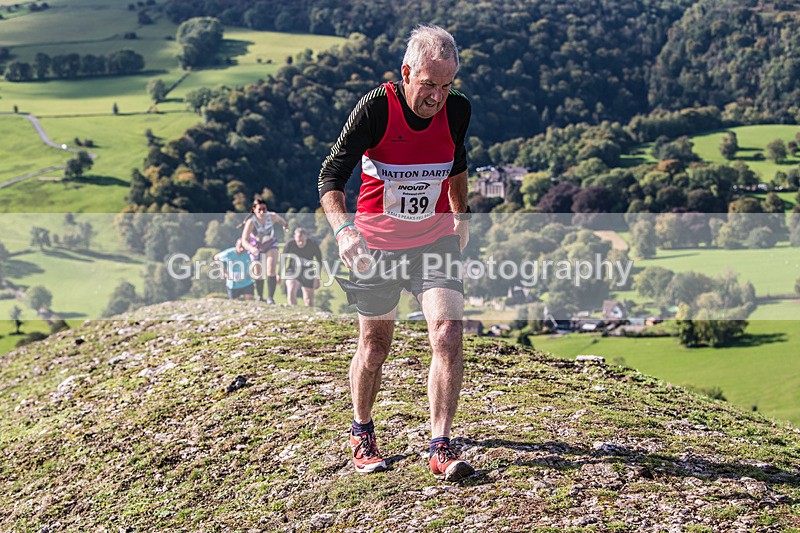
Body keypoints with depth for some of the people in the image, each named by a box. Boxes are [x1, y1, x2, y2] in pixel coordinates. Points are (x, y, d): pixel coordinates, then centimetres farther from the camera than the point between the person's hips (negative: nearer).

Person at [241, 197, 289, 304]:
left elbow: (280, 219, 0)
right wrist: (251, 248, -64)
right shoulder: (251, 222, -35)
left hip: (271, 245, 1)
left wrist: (285, 226, 21)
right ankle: (259, 296, 34)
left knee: (271, 270, -17)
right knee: (258, 274, 10)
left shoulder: (272, 216, -27)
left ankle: (270, 297, -13)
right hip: (256, 247, -1)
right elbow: (244, 240, -43)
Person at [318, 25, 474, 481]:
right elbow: (331, 176, -20)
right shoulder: (376, 108, -18)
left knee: (448, 335, -15)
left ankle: (441, 448, -7)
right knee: (375, 345, 10)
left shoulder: (457, 110, -7)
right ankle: (363, 434, 33)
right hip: (378, 244, -2)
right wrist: (344, 228, -37)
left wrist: (461, 216, 26)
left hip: (436, 240, 2)